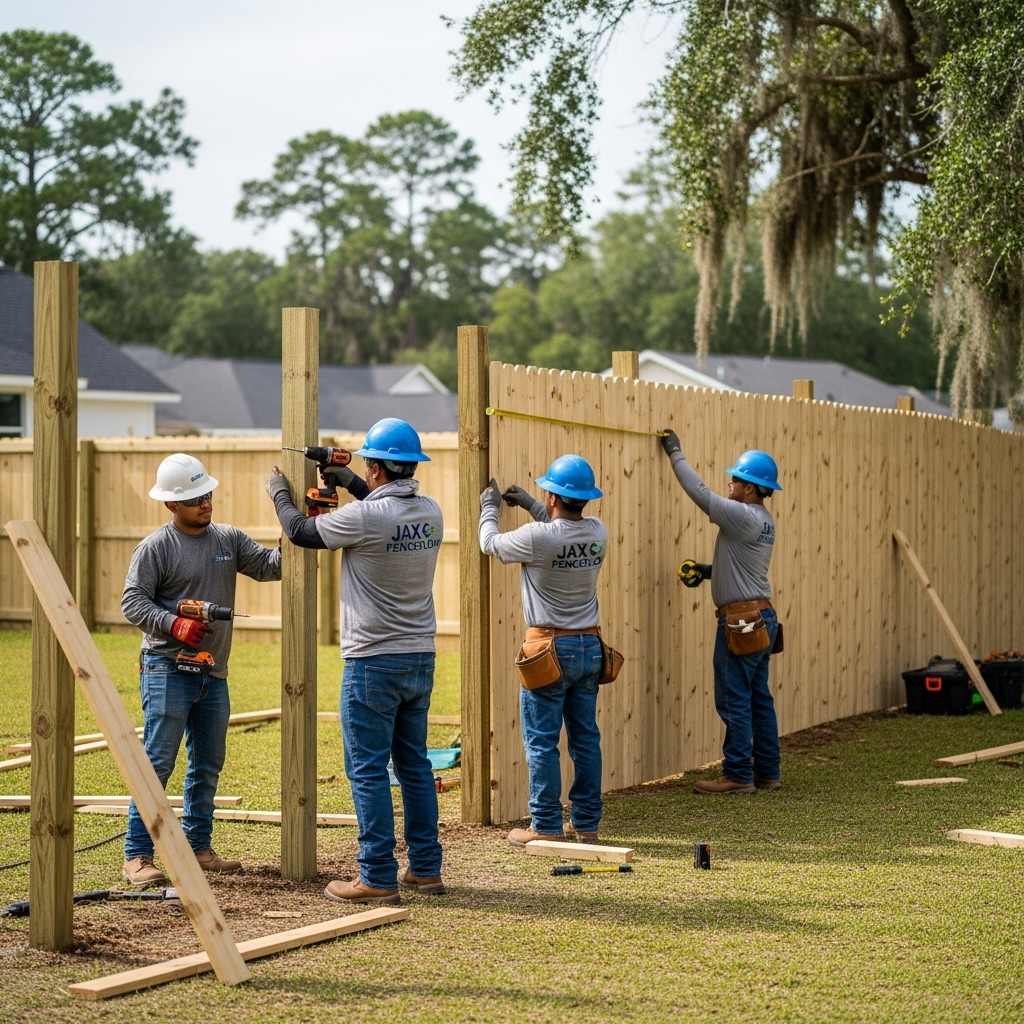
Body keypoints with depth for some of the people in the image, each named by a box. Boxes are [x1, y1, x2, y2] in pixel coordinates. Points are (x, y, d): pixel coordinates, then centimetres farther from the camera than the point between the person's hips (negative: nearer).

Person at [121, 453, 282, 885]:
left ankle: (198, 847, 23)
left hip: (214, 673, 6)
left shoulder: (228, 539, 10)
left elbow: (267, 565, 4)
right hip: (168, 669, -6)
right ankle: (137, 856, -5)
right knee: (157, 763, -8)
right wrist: (175, 625, -21)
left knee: (208, 766, 12)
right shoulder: (156, 547, -6)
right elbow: (132, 602, -9)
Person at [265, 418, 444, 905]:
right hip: (420, 658, 7)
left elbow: (300, 531, -2)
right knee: (414, 763, 14)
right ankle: (425, 869, 18)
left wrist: (279, 491, 16)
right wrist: (348, 481, 27)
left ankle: (378, 878, -1)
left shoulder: (363, 518, -18)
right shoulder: (431, 513, 2)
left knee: (368, 769, -1)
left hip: (373, 663, -7)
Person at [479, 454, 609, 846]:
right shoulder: (598, 532, -1)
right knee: (586, 738, 11)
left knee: (542, 741, 1)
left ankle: (546, 826, 3)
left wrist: (489, 507, 17)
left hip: (550, 649, -6)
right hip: (590, 646, 6)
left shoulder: (538, 537, -18)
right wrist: (529, 505, 23)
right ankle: (586, 823, 16)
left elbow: (490, 544, 0)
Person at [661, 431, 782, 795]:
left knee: (734, 700, -5)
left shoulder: (743, 516, -17)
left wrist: (675, 454, -4)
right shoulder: (763, 520, 13)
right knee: (758, 698, 12)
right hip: (761, 617, 10)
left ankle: (738, 775, -3)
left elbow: (699, 491, -14)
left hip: (741, 620, -10)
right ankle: (767, 772, 16)